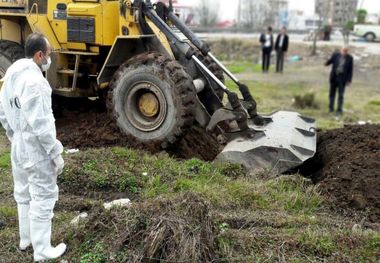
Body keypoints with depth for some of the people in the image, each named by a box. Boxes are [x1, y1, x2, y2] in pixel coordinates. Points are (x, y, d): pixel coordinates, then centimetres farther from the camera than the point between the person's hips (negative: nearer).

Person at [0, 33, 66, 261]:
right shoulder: (34, 81, -25)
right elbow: (41, 125, -27)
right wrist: (56, 153, -18)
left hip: (19, 149, 9)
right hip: (37, 152, -9)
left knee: (23, 195, 22)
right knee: (42, 199, 3)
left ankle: (25, 239, 39)